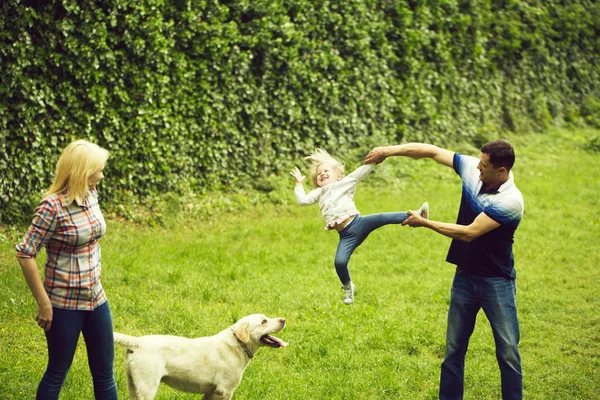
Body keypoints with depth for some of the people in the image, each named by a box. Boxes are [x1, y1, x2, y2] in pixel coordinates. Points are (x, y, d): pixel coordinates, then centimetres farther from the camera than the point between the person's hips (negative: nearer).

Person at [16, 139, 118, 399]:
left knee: (104, 373, 13)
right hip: (65, 304, -7)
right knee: (57, 372, 8)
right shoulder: (53, 206, -20)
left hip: (95, 298, 7)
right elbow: (25, 254, -19)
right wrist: (43, 303, -17)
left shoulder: (91, 196, 1)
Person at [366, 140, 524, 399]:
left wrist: (424, 222, -17)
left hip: (496, 282, -6)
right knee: (453, 349, 10)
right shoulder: (472, 169, -6)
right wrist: (389, 151, -4)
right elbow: (431, 151, 3)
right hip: (465, 276, 6)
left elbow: (468, 233, -24)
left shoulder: (511, 201, -24)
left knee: (508, 352, -3)